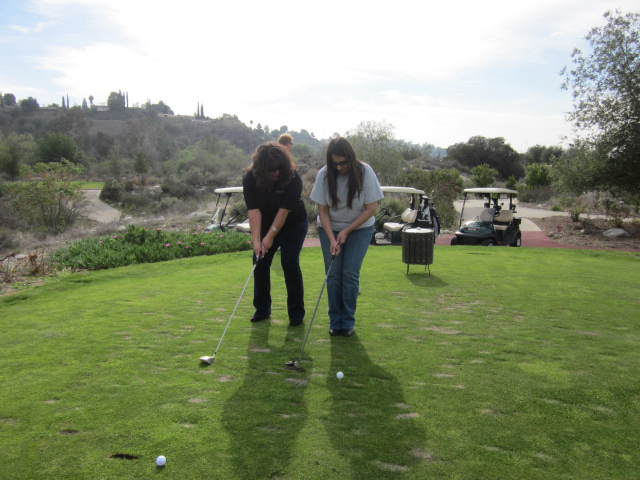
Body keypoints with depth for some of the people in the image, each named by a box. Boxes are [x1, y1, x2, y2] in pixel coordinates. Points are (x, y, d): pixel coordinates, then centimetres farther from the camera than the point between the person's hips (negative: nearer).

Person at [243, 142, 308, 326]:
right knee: (260, 262, 1)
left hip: (293, 225, -3)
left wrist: (270, 236, -25)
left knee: (290, 263, -11)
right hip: (266, 225, 3)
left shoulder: (293, 178, -27)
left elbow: (284, 210, -26)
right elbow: (253, 210, -23)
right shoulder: (250, 179, -19)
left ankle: (296, 313, 1)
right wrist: (256, 240, -29)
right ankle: (262, 309, 16)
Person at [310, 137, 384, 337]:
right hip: (330, 228, 1)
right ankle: (335, 321, 10)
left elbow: (371, 209, -14)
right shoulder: (324, 175, -16)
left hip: (359, 228, -1)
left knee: (350, 273, -8)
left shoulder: (365, 172, -20)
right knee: (333, 274, -3)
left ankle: (348, 321, 6)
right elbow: (322, 211, -9)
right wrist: (332, 239, -19)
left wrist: (346, 231, -16)